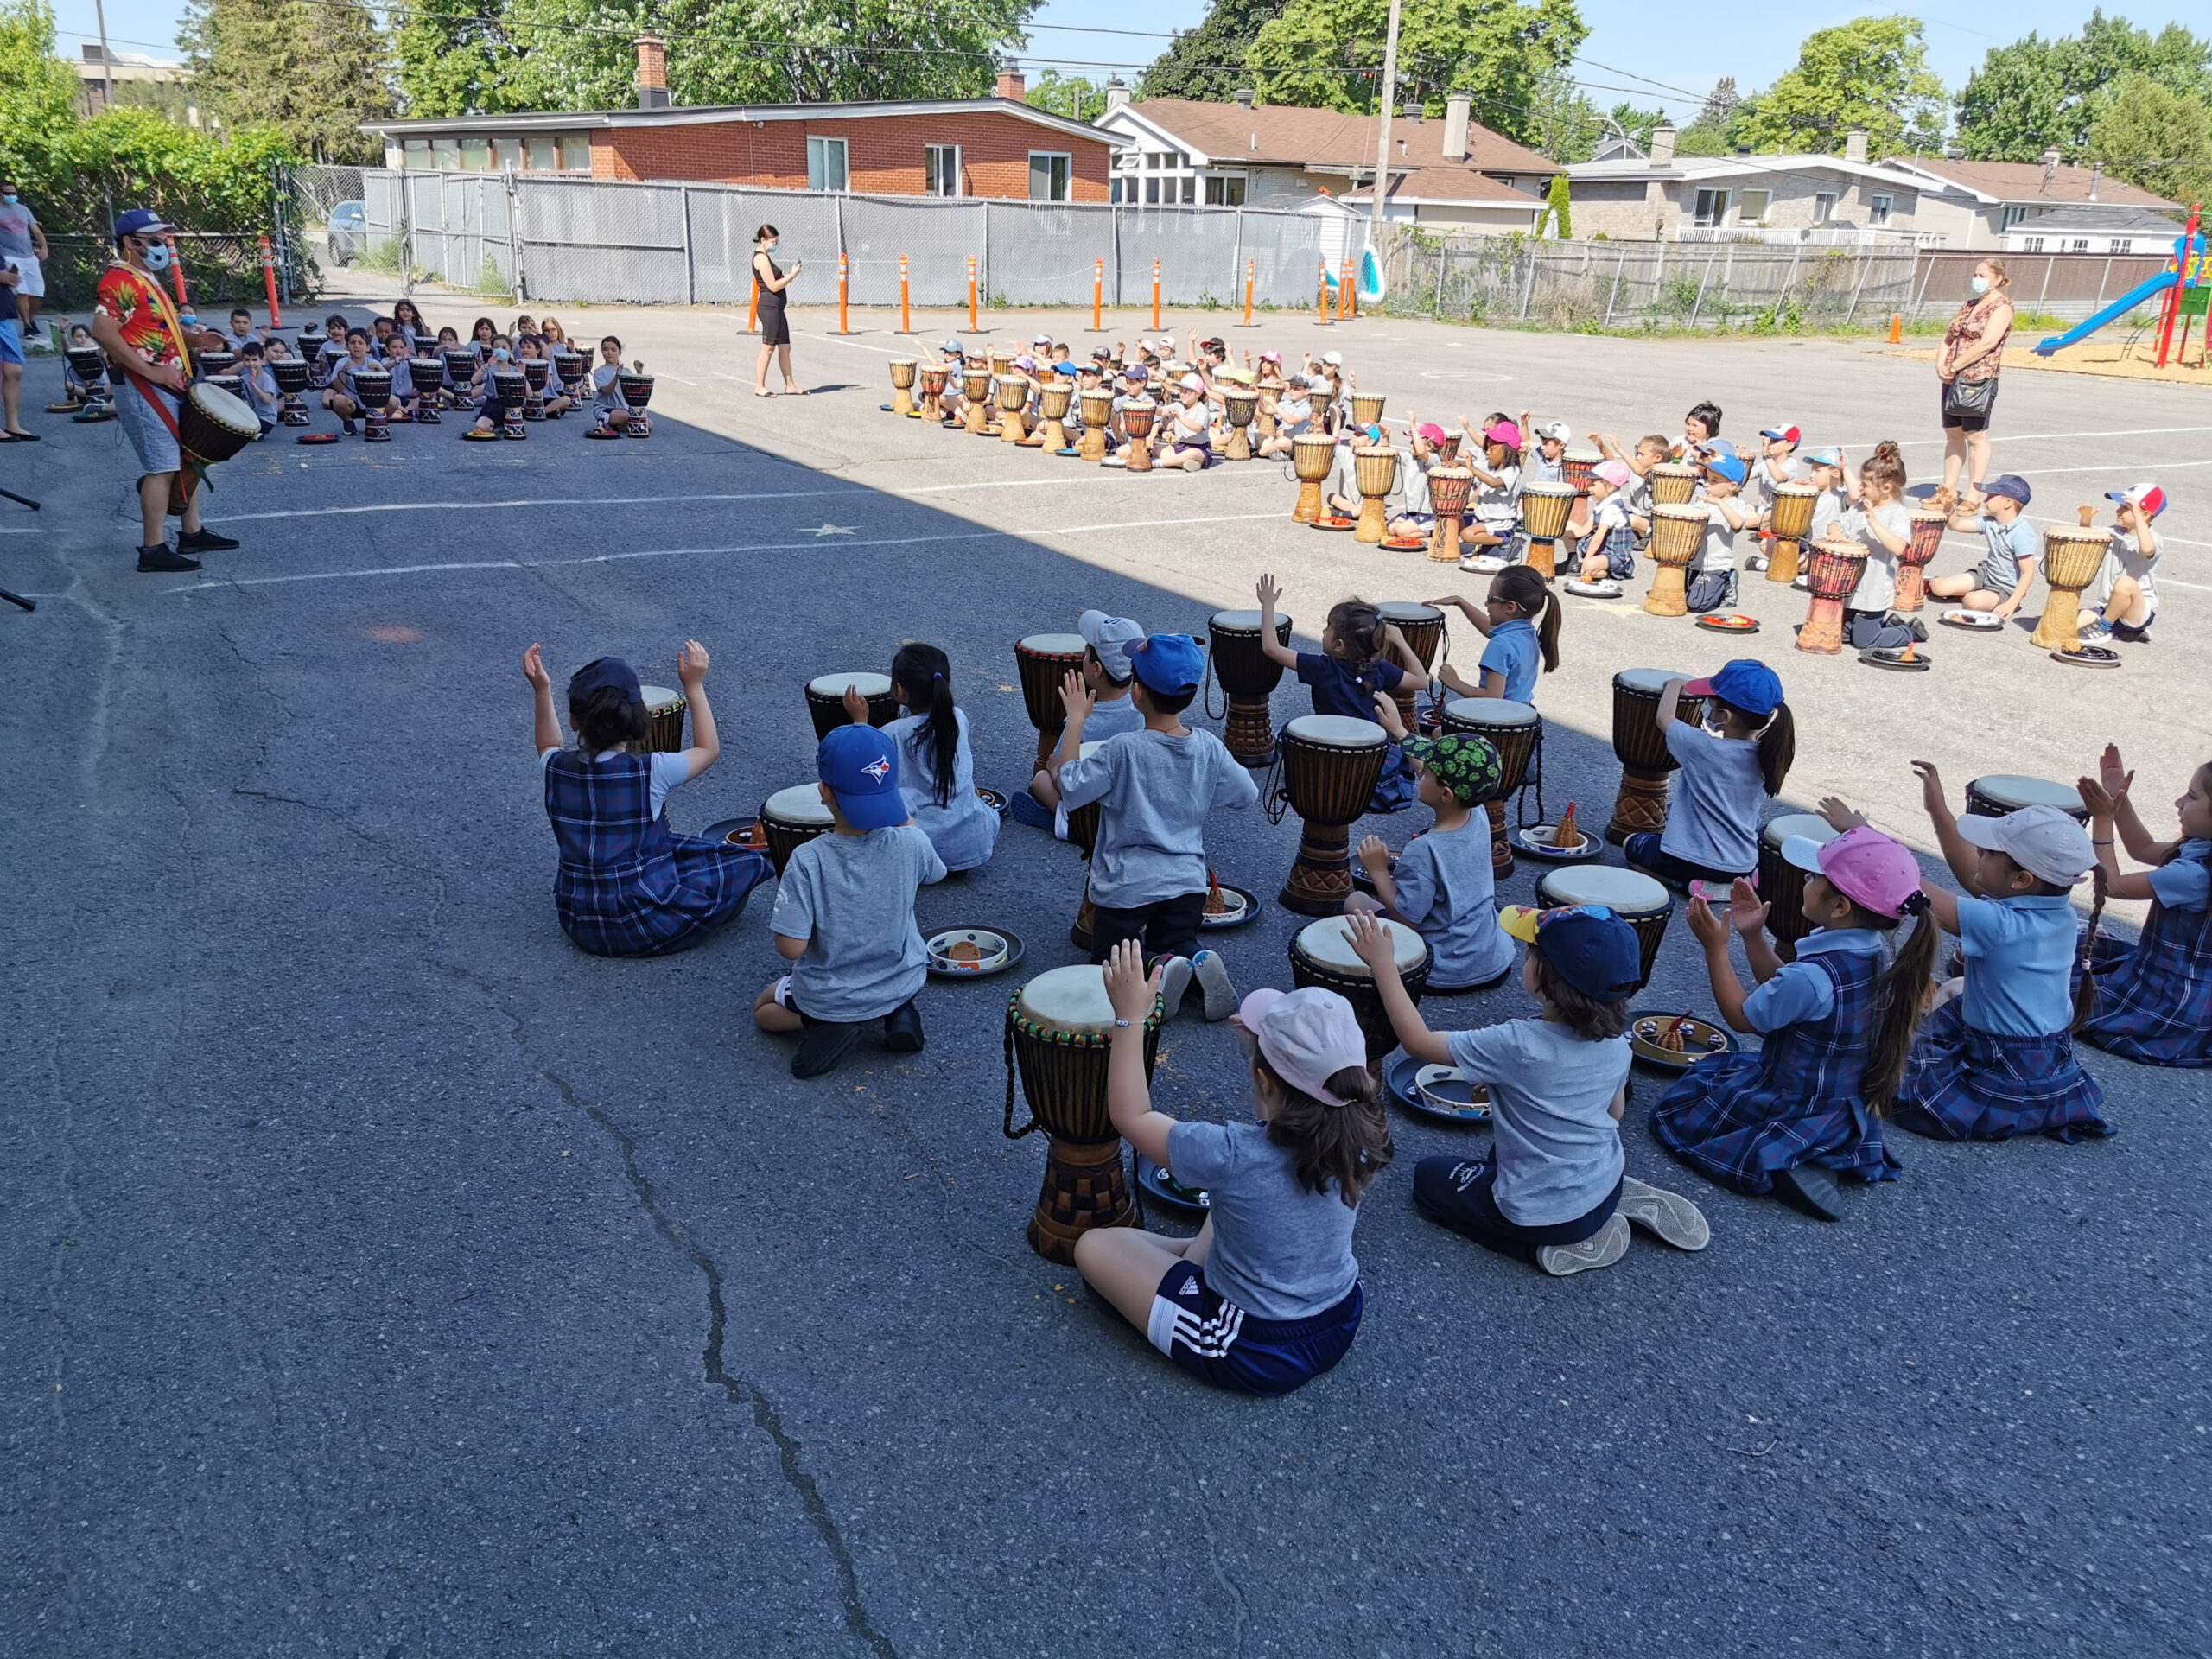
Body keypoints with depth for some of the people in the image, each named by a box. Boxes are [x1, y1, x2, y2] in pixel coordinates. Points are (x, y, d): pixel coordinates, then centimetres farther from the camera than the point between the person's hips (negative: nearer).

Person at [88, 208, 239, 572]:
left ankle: (192, 533, 24)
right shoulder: (119, 280, -14)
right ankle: (153, 549, -6)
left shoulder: (147, 279, 18)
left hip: (169, 388, 10)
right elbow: (103, 331, -25)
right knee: (162, 468, -10)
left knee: (187, 459, 15)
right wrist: (150, 371, -25)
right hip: (143, 391, -10)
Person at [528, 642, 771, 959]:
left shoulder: (558, 769, -9)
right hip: (643, 927, -6)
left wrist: (542, 690, 16)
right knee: (749, 863, 4)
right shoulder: (651, 771, -21)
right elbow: (708, 750, 1)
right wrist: (694, 686, 4)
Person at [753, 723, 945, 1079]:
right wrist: (900, 816, 11)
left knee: (764, 1009, 31)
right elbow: (931, 872, 6)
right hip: (903, 984, 2)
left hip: (828, 998, -2)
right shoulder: (910, 844, -20)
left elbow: (791, 948, -23)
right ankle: (899, 1012, 9)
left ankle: (827, 1023, 1)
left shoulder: (807, 861, -27)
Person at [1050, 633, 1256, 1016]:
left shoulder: (1124, 749, -19)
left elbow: (1067, 784, -18)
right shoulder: (1208, 747, -4)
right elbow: (1247, 794, 8)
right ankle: (1200, 962, -9)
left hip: (1127, 887, -4)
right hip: (1188, 881, 4)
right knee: (1179, 947, 26)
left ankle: (1158, 971, -15)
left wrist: (1075, 720, -11)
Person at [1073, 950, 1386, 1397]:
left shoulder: (1232, 1155, -34)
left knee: (1093, 1246, 9)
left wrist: (1129, 1016, -14)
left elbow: (1130, 1116, -17)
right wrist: (1268, 1043, 1)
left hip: (1256, 1356, -6)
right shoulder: (1357, 1134, -18)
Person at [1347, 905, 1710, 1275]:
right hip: (1608, 1187, 6)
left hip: (1542, 1214, -6)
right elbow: (1615, 1112, 7)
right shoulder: (1617, 1041, -12)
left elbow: (1417, 1042, -22)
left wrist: (1383, 964, -17)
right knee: (1506, 1152, 35)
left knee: (1428, 1177, 17)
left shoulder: (1517, 1046, -31)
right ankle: (1623, 1200, 15)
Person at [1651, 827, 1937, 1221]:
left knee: (1674, 1112, 6)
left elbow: (1743, 1017, -18)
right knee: (1713, 1069, 27)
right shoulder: (1870, 957, -7)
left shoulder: (1814, 975, -34)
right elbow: (1785, 992, 7)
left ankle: (1779, 1169, -9)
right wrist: (1753, 936, 0)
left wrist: (1716, 948, -16)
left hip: (1795, 1110, -8)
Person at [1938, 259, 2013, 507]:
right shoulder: (1970, 305, 19)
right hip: (1953, 379, 8)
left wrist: (1954, 366, -17)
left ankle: (1973, 496, -2)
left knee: (1975, 437, -5)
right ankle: (1948, 490, 17)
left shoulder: (2002, 307, -6)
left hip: (1979, 378, -8)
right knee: (1953, 435, 10)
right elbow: (1949, 337, 16)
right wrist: (1941, 363, -2)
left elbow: (1987, 344, -17)